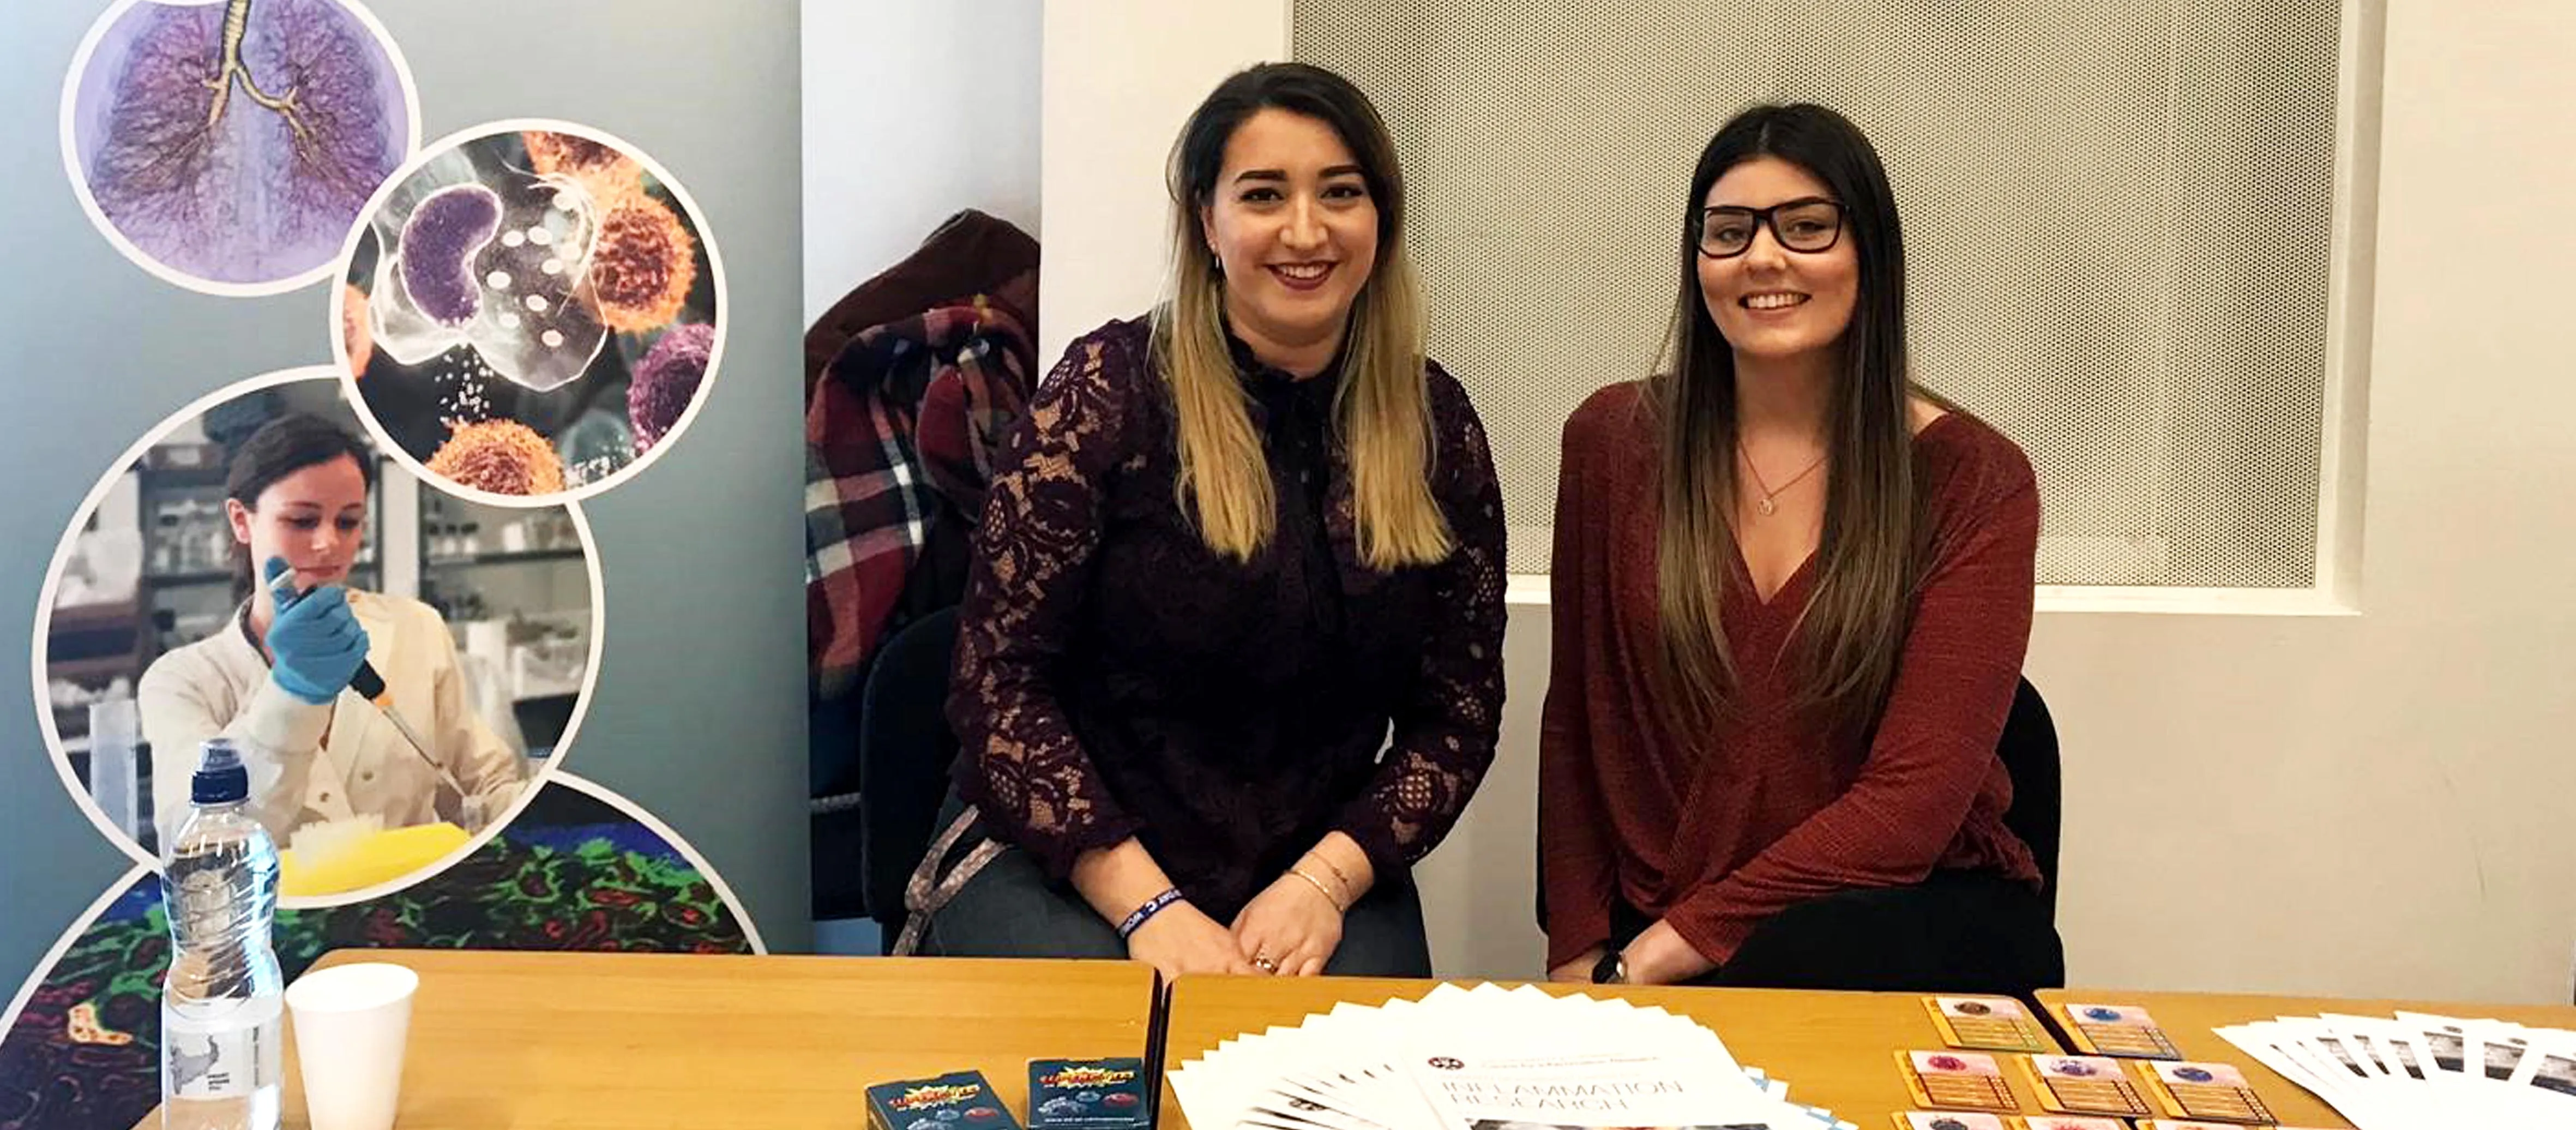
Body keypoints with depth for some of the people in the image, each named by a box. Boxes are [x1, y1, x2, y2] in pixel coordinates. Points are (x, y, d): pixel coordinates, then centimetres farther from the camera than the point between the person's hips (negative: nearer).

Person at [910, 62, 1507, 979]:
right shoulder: (1111, 387, -8)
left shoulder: (1435, 423, 1)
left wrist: (1326, 880, -12)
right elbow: (1000, 678, -9)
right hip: (1062, 863, -3)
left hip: (1322, 876, 3)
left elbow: (1458, 711, 4)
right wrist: (1146, 905, -17)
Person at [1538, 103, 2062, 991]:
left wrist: (1657, 951, -17)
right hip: (1650, 936, 3)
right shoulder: (1613, 440, 4)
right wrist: (1579, 953, -4)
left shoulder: (1974, 480, -4)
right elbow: (1576, 727, 9)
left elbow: (1913, 800, -11)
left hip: (1917, 919, -2)